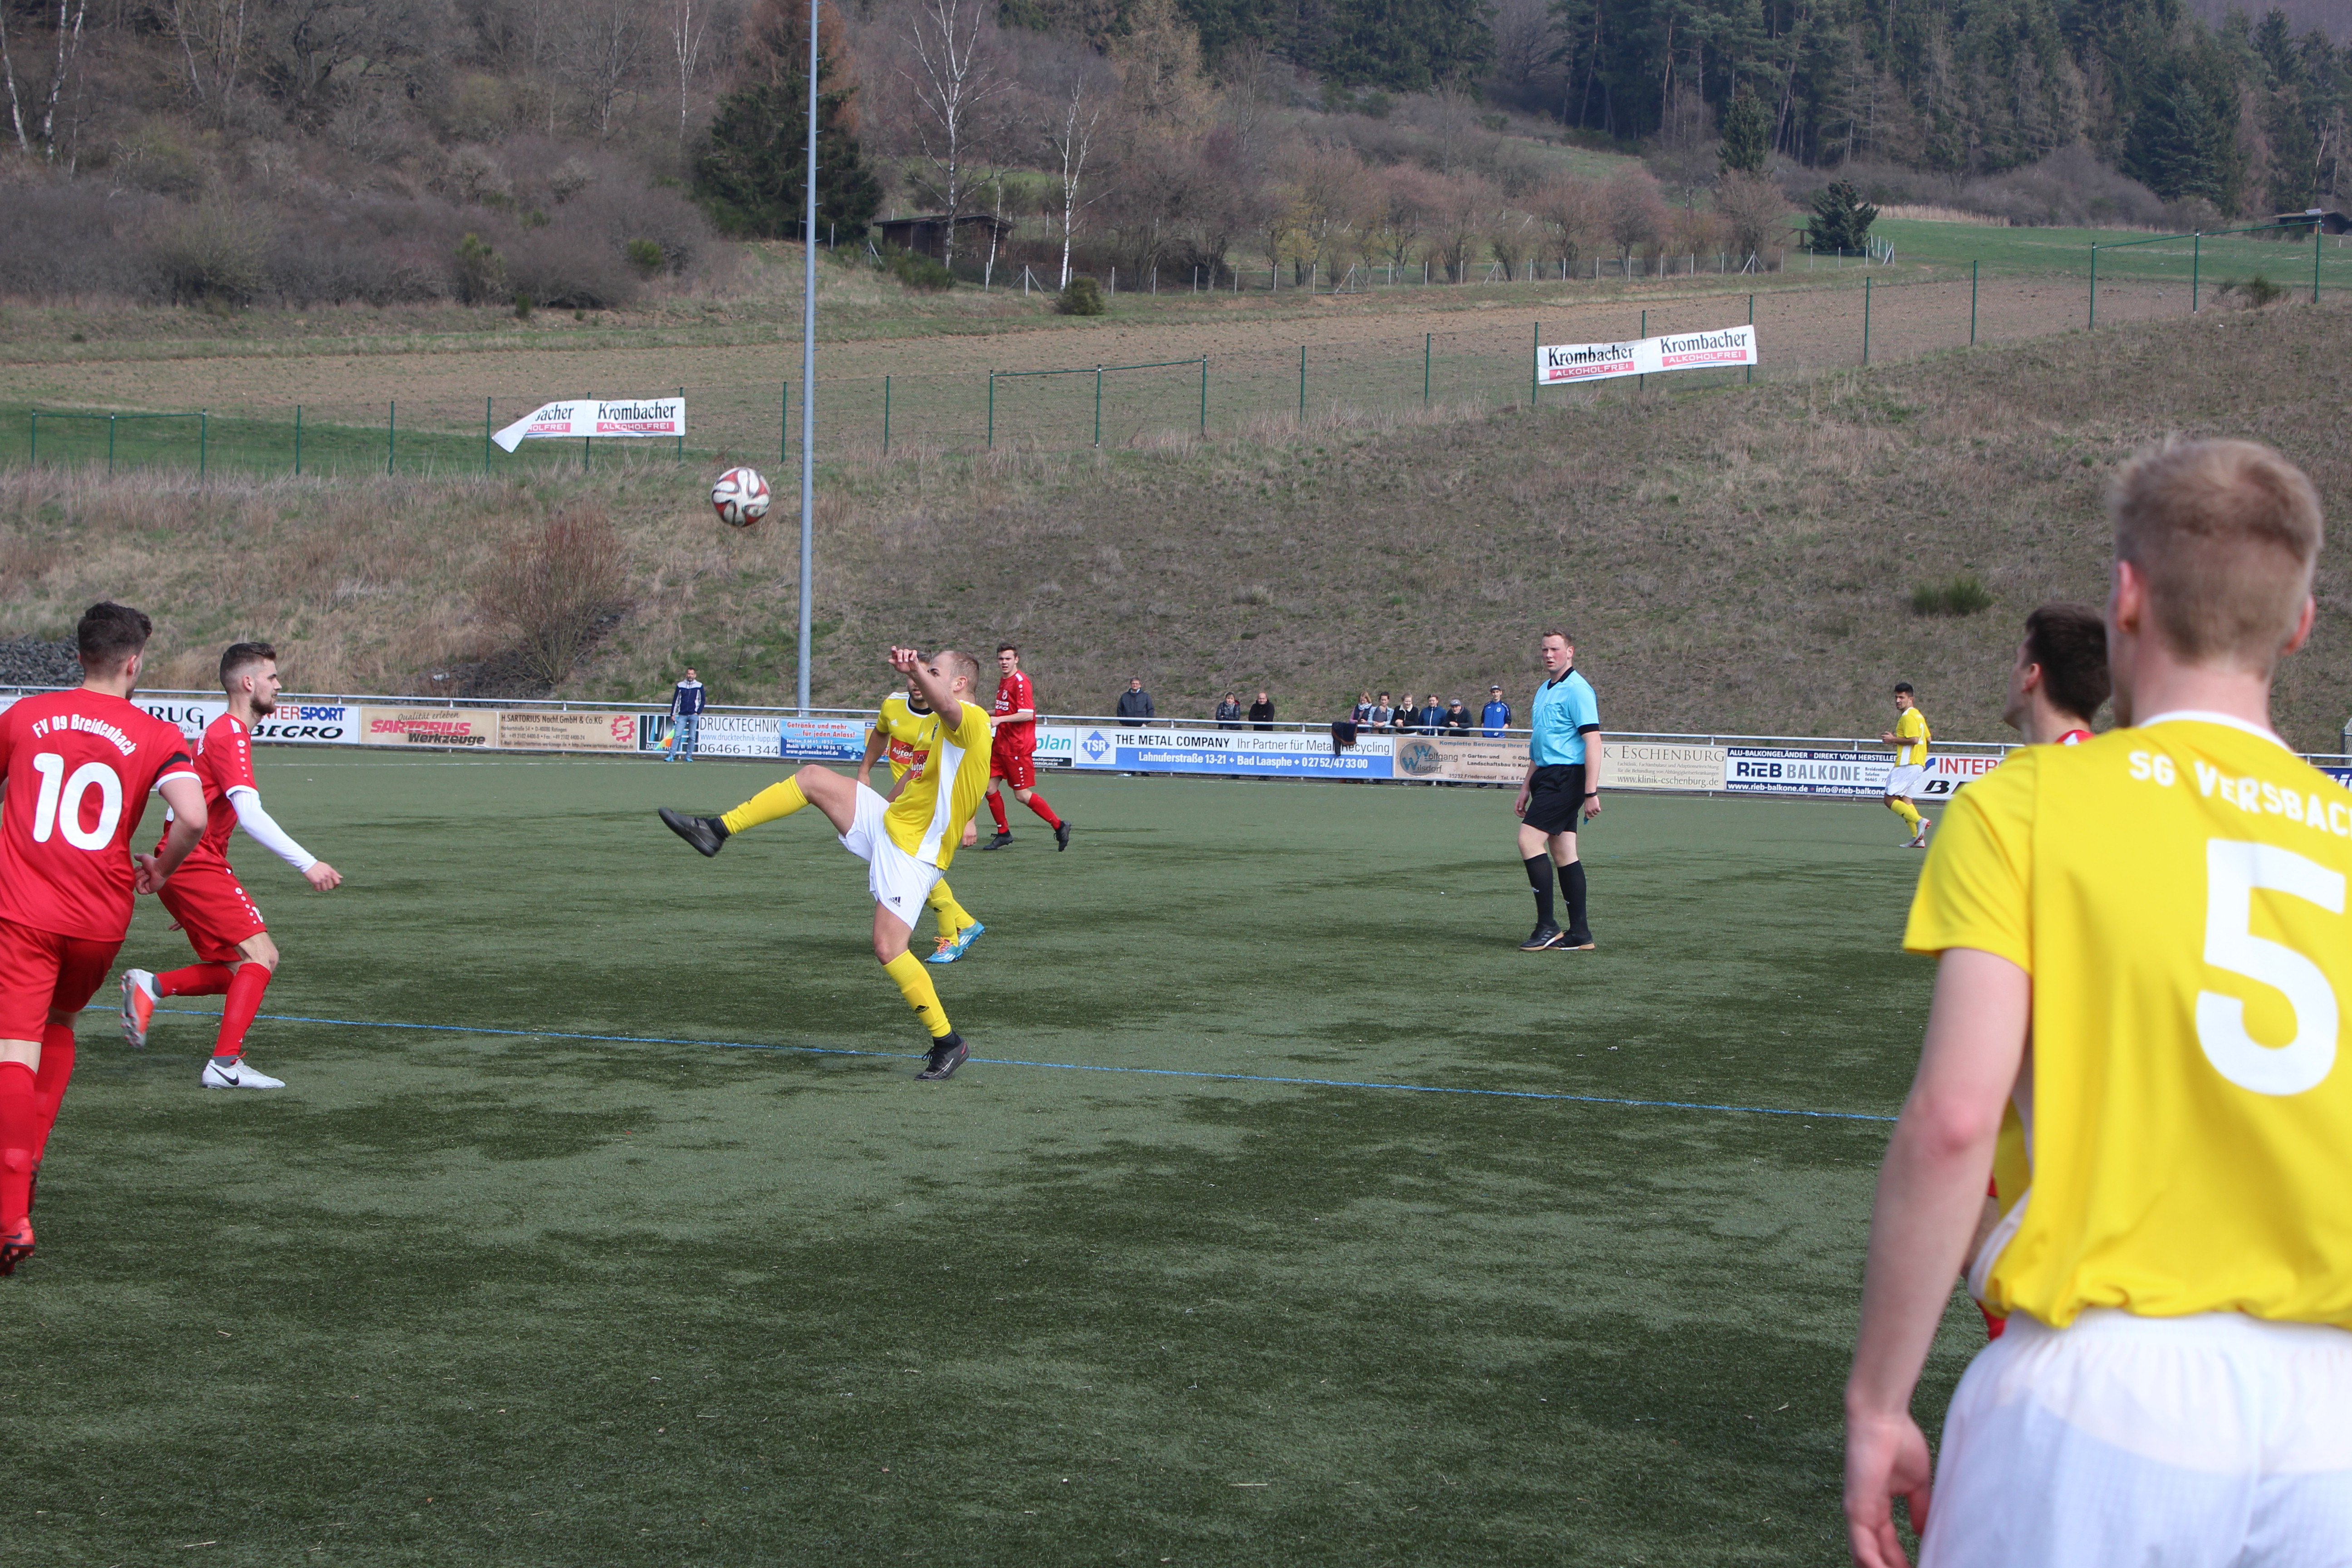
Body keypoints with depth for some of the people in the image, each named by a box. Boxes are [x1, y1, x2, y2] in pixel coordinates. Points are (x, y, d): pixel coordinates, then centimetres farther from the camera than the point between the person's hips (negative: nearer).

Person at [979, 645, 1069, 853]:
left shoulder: (1021, 682, -14)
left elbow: (1027, 714, -21)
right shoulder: (1003, 681, 14)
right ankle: (1003, 833, 13)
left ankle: (1059, 826, 7)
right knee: (990, 787, 2)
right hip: (1000, 744, 9)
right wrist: (989, 715, 13)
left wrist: (1000, 719, -25)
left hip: (1018, 747, -9)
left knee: (1022, 795, -5)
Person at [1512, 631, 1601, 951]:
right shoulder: (1544, 690, 18)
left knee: (1530, 840, -15)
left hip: (1566, 777, -9)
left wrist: (1591, 792, -23)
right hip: (1548, 776, 9)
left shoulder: (1577, 690, -12)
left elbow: (1592, 740, -18)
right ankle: (1579, 933, 6)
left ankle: (1547, 927, -12)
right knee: (1563, 851, 6)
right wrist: (1526, 787, 25)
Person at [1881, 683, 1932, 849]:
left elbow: (1914, 739, -23)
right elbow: (1927, 738, 24)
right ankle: (1918, 838, 4)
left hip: (1907, 764, -10)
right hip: (1919, 764, 10)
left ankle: (1919, 821, -22)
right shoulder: (1919, 715, 18)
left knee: (1890, 800, -7)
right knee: (1905, 799, 12)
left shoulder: (1908, 716, -12)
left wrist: (1894, 739, -11)